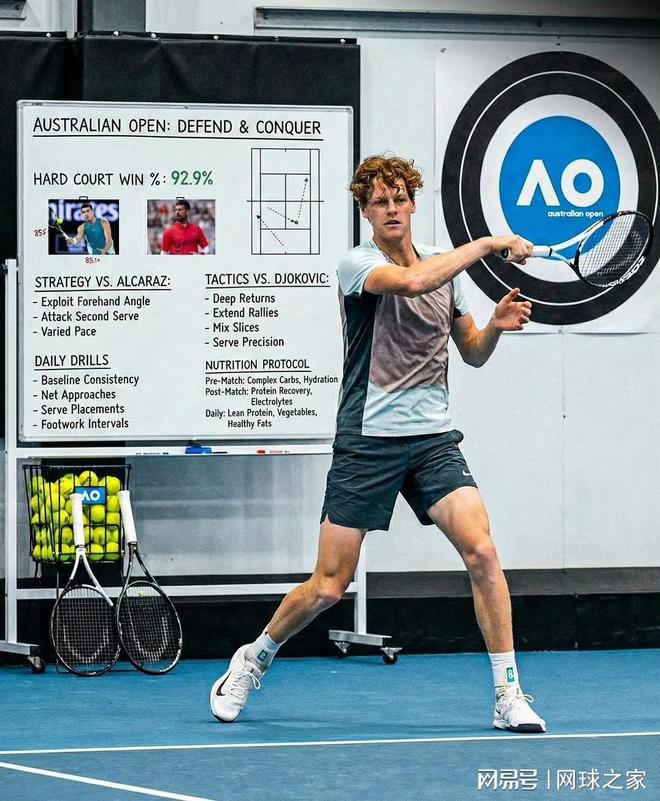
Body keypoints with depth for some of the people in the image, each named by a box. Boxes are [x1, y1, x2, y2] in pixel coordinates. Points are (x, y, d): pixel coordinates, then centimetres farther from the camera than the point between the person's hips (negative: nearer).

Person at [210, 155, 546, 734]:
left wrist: (495, 326, -1)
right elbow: (410, 281, -29)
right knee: (329, 587, -2)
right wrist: (486, 244, -23)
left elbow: (473, 353, 22)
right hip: (368, 440, -4)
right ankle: (253, 660, 25)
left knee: (482, 552, -17)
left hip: (434, 437, 4)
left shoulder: (445, 265, 12)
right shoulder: (359, 263, -6)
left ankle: (509, 697, -10)